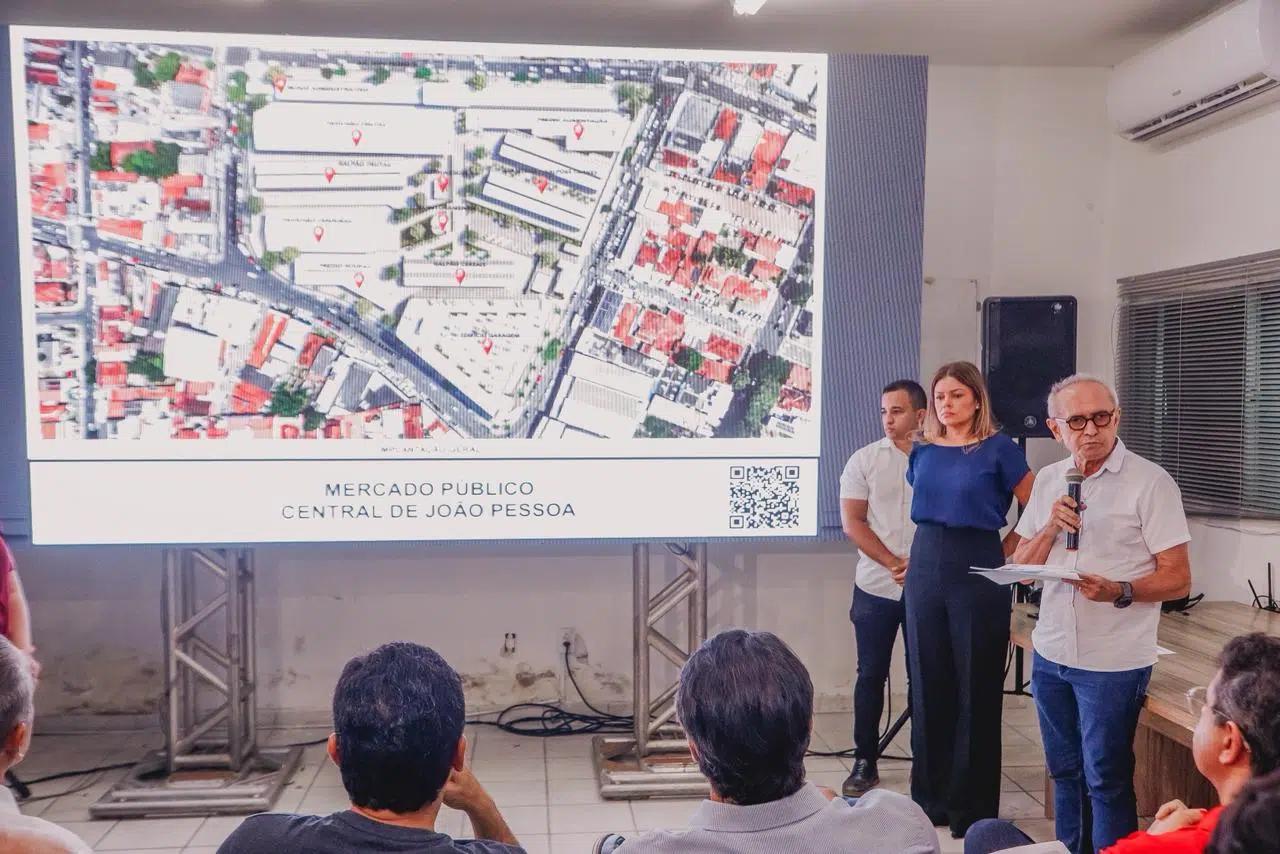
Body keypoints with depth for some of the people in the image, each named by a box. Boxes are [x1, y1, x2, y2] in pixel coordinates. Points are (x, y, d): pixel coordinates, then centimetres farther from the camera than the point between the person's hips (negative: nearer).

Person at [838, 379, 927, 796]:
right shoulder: (864, 460, 2)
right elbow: (852, 522, -2)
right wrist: (894, 563, -11)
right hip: (876, 588, 1)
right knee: (871, 674, 6)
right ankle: (864, 762, 16)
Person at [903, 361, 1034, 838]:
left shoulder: (998, 449, -5)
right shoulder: (923, 452, 8)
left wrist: (1007, 561, -4)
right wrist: (918, 557, 13)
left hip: (978, 572, -5)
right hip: (925, 569, 5)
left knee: (976, 688, 3)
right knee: (928, 685, 10)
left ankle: (973, 808, 15)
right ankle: (930, 797, 24)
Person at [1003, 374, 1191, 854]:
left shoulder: (1150, 482, -10)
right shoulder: (1048, 481, 6)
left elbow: (1178, 580, -11)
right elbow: (1022, 568, 8)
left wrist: (1119, 592, -28)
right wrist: (1051, 527, -9)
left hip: (1113, 663, -5)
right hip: (1050, 654, 5)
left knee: (1106, 781, 4)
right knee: (1065, 773, 17)